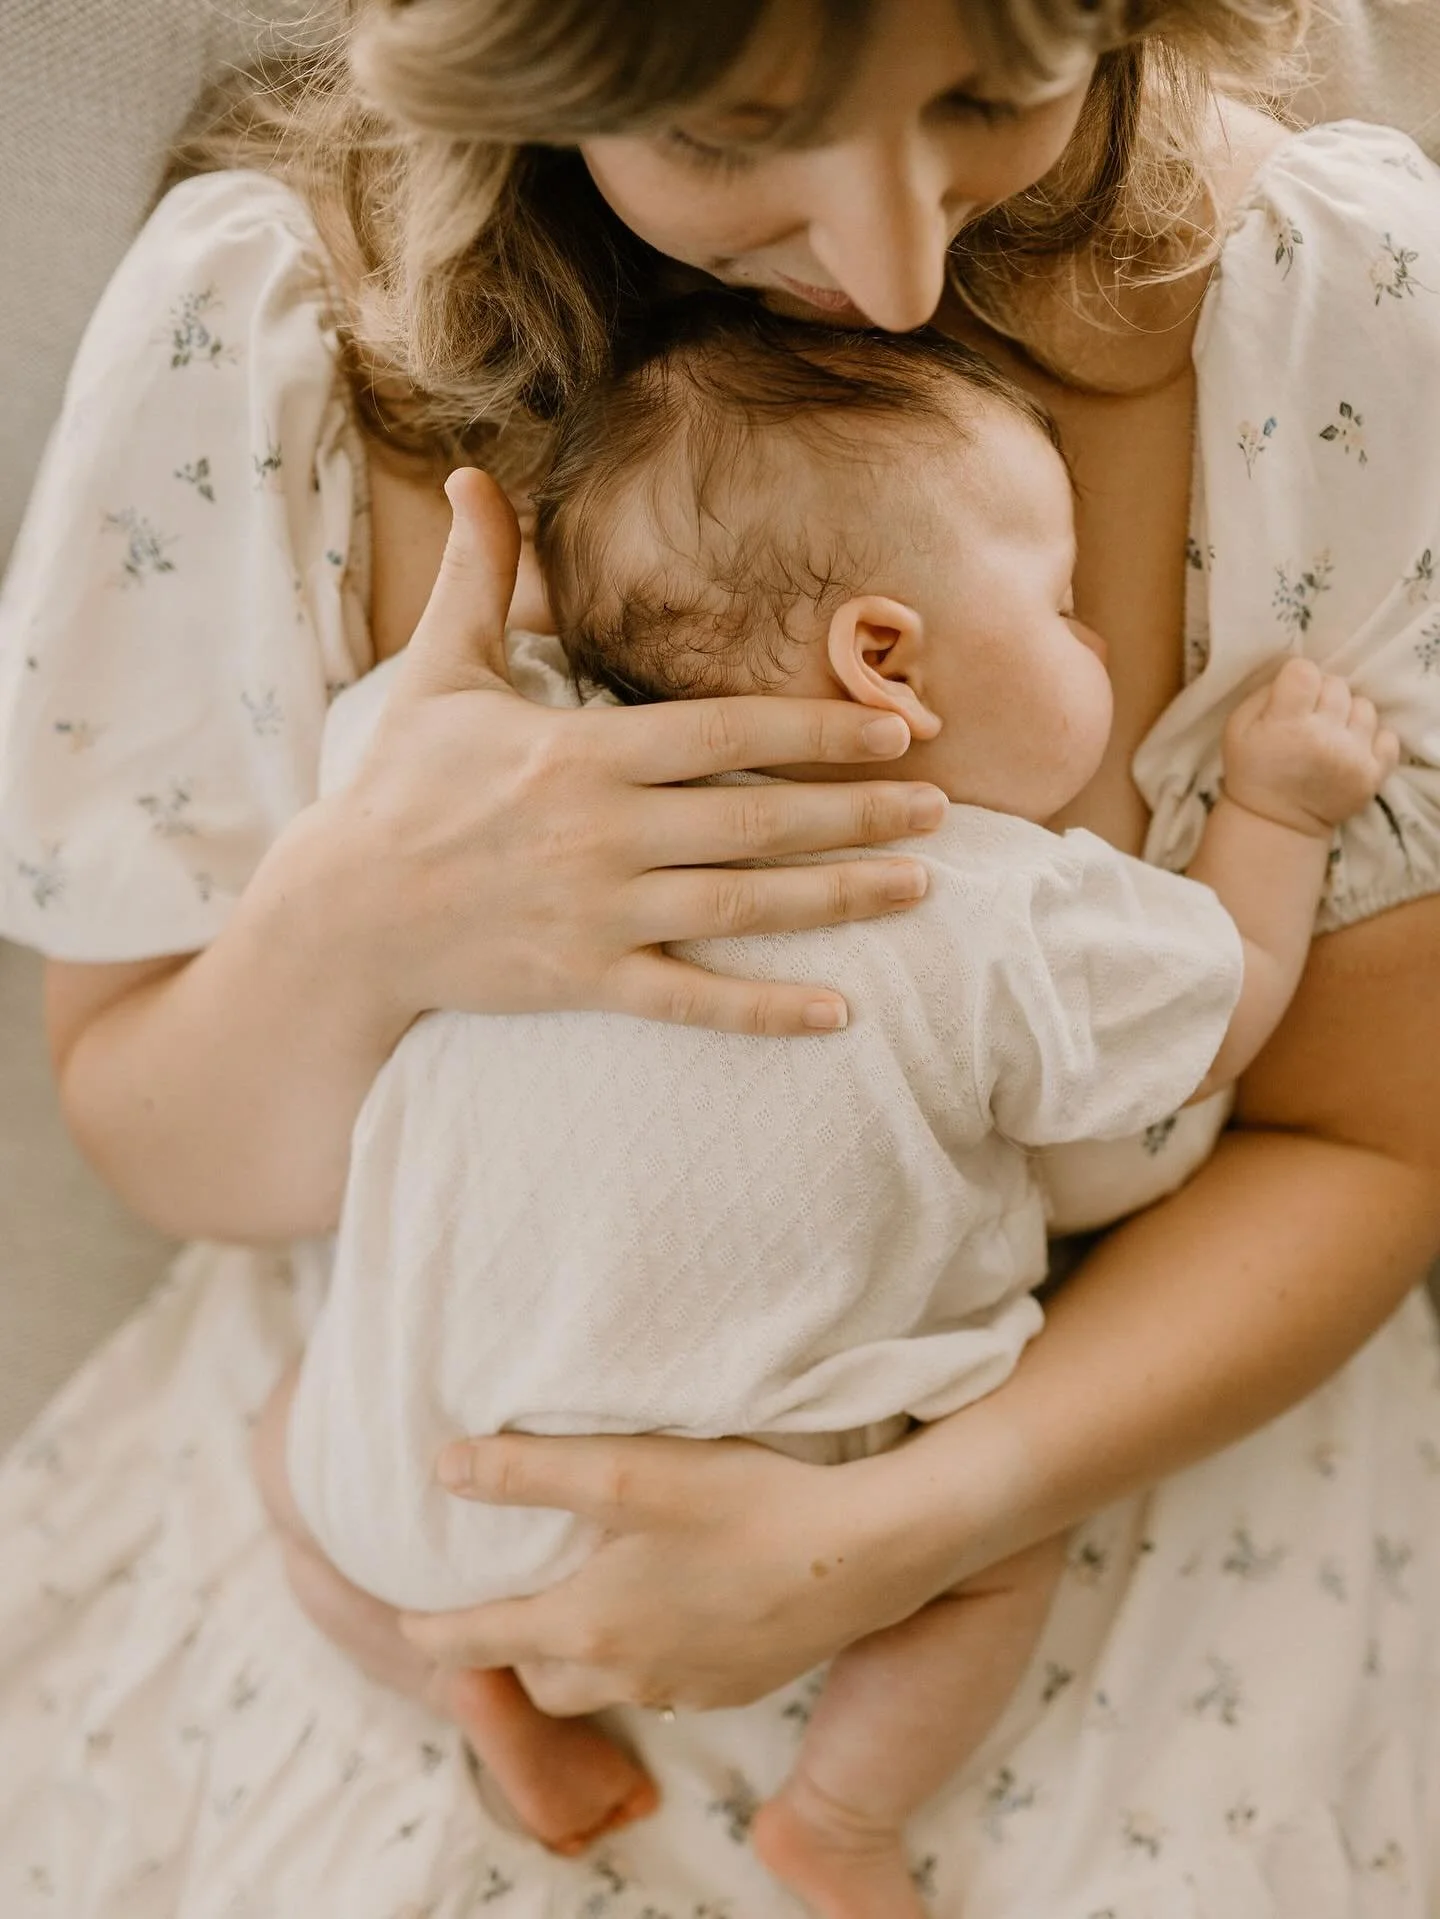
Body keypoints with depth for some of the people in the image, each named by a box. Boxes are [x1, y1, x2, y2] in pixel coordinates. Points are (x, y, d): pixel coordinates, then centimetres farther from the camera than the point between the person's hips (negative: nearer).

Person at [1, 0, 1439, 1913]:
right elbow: (164, 1157, -6)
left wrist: (899, 1526, -23)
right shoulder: (253, 317, -17)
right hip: (430, 1450, 0)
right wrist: (346, 918, -29)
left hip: (1083, 1441, 1)